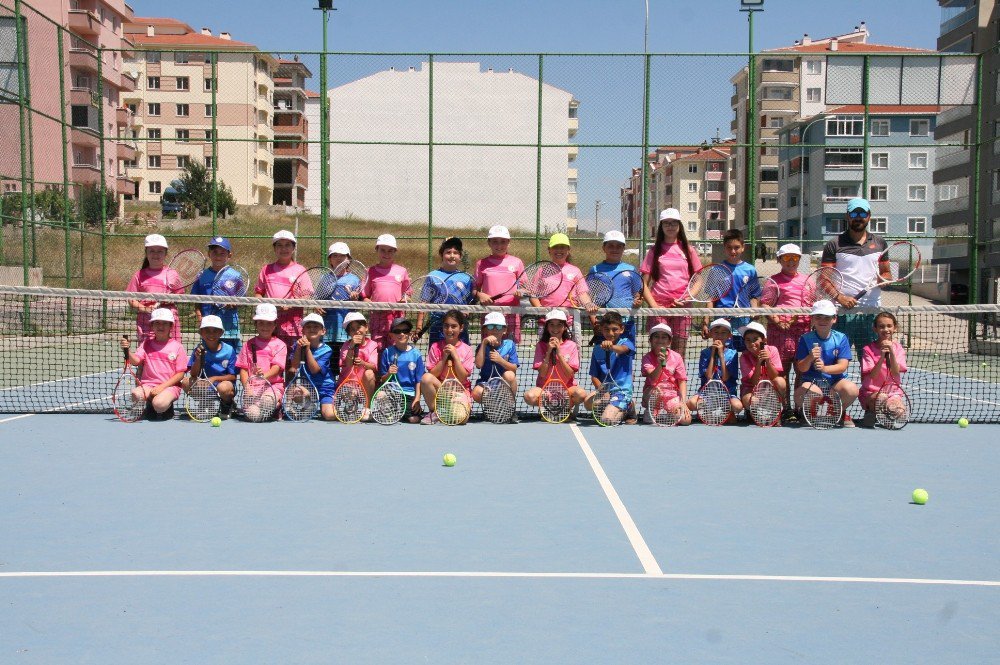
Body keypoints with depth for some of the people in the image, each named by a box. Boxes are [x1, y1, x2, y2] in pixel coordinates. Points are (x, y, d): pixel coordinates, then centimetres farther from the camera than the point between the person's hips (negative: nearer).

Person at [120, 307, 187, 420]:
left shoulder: (176, 346, 1)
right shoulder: (146, 344, 10)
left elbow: (180, 373, -2)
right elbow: (136, 361, -5)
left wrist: (162, 386, -13)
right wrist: (127, 351, -26)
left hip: (169, 386, -3)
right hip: (148, 385, 3)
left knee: (159, 404, -33)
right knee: (136, 394, -31)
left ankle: (167, 405, 4)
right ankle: (150, 404, 2)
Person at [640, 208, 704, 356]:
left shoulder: (688, 250, 11)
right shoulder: (654, 251, 8)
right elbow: (644, 284, 5)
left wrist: (687, 298, -8)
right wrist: (654, 305, -9)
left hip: (682, 307, 1)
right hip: (659, 307, -1)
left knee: (679, 355, 2)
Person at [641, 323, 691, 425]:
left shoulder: (676, 357, -2)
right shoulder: (647, 358, -5)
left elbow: (682, 381, -3)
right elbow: (653, 379, -19)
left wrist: (683, 402, -14)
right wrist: (661, 364, -36)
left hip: (672, 395, 1)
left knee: (685, 420, -23)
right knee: (653, 391, -39)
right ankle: (650, 411, -7)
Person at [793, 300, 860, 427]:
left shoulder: (841, 338, 0)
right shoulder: (806, 339, -1)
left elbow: (842, 366, -11)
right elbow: (801, 368, -6)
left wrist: (825, 368, -32)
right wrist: (810, 358, -28)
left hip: (836, 381, 1)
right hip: (812, 382, -1)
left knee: (851, 389, -33)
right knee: (800, 395, -36)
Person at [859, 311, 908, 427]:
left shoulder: (897, 348, 3)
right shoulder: (868, 349, -4)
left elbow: (896, 373, -10)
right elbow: (872, 376, -13)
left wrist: (891, 352, -22)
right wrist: (882, 356, -26)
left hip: (892, 392, 3)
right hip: (871, 393, -3)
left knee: (900, 412, -26)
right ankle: (871, 412, -5)